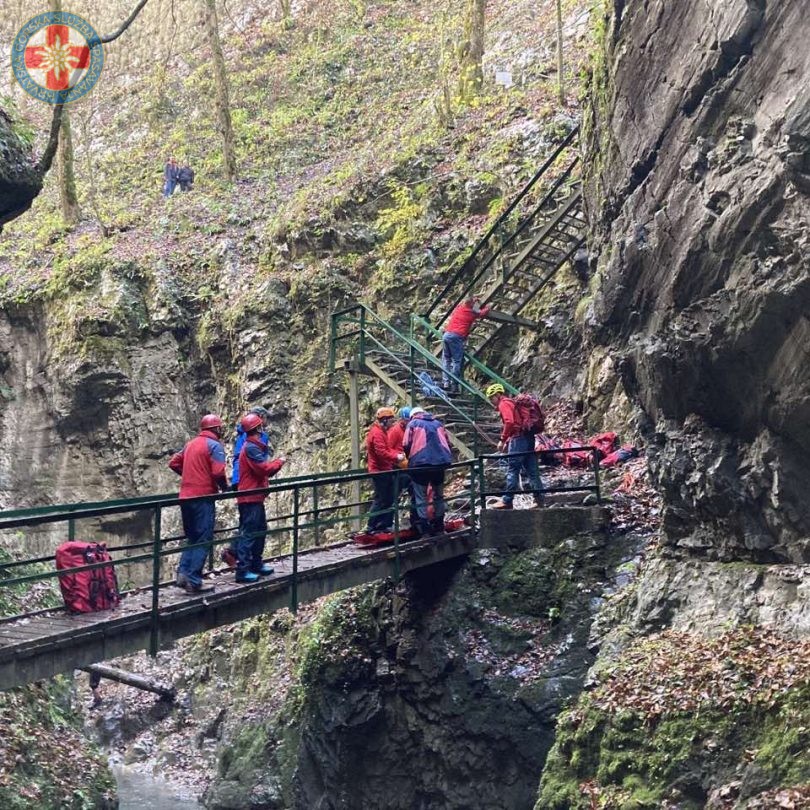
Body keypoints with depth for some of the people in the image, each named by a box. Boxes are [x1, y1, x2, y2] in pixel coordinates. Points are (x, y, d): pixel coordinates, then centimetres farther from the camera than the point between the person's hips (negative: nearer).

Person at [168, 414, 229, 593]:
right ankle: (193, 581, -6)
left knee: (191, 538, 17)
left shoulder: (191, 444, 16)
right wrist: (225, 487, 1)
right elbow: (218, 472, -17)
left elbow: (174, 463, 18)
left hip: (185, 496, 7)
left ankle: (183, 572, 4)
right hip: (203, 497, -7)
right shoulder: (215, 445, -7)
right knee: (203, 539, -2)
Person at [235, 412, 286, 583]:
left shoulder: (255, 445, 17)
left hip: (255, 496, 11)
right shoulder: (251, 448, -16)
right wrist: (279, 462, -6)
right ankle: (242, 570, -8)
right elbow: (264, 468, -21)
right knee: (248, 533, -9)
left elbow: (263, 468, 16)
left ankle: (256, 564, 28)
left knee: (260, 530, 18)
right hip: (250, 498, -11)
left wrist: (275, 463, 2)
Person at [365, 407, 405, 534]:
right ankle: (371, 527, 0)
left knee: (388, 499, 12)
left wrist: (397, 454, 4)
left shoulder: (382, 431, 15)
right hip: (379, 472, -10)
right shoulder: (377, 433, -18)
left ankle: (383, 524, 17)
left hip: (385, 471, 10)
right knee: (380, 500, -6)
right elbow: (382, 453, -26)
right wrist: (397, 457, -17)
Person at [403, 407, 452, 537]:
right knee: (439, 495, 18)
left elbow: (406, 445, -2)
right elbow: (447, 442, 18)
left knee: (421, 498, 3)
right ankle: (438, 526, 23)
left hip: (421, 463, -4)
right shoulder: (437, 423, 20)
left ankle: (424, 529, -2)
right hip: (441, 461, 4)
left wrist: (410, 458, 13)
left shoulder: (413, 424, 7)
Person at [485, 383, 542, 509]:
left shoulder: (504, 404, -5)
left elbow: (509, 422, -20)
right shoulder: (511, 402, 25)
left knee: (512, 471, -6)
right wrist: (508, 442, 18)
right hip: (528, 437, 9)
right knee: (531, 470, 9)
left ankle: (507, 501, -4)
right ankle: (539, 498, 10)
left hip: (518, 438, -9)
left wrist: (502, 440, -15)